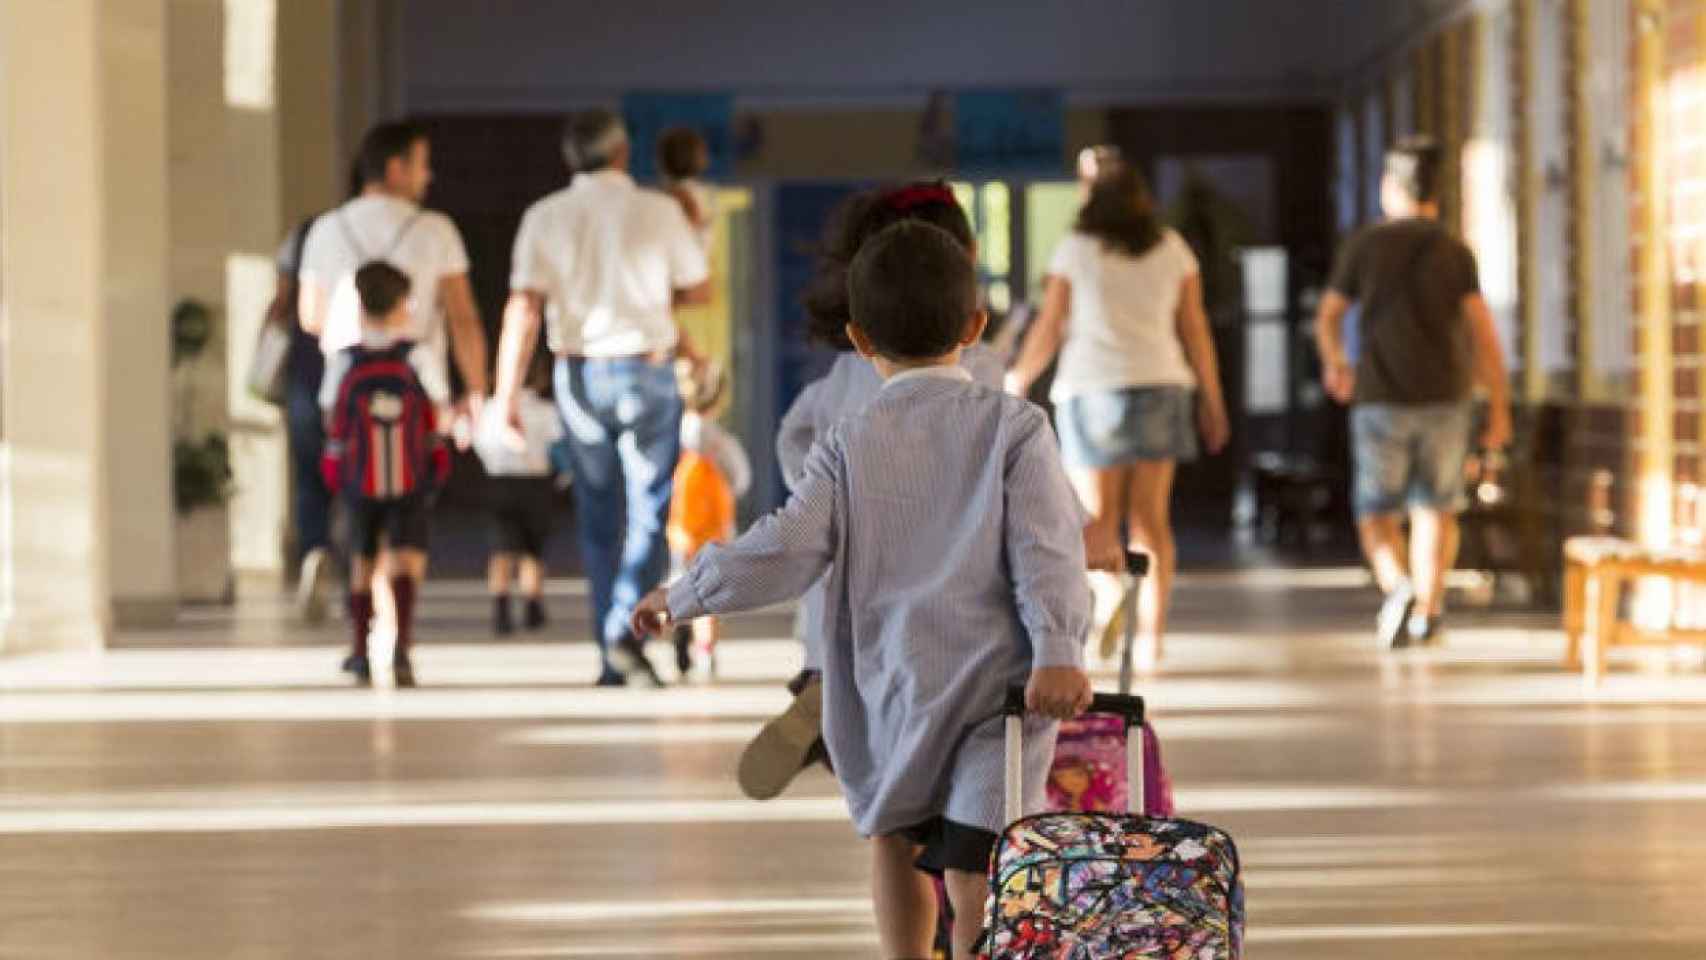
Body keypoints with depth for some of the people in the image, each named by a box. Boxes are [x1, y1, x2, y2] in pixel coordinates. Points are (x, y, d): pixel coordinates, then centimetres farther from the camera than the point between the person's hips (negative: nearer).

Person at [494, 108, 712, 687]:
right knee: (650, 512, 3)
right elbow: (700, 289, 6)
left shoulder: (545, 218, -3)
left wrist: (506, 395, -10)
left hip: (579, 373, 2)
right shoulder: (659, 212, -5)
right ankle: (627, 629, -18)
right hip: (648, 371, -2)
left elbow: (524, 308, -10)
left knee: (598, 519, 13)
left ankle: (612, 659, 15)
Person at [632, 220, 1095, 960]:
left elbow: (787, 551, -2)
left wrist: (684, 596, 11)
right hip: (999, 698, -1)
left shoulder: (851, 446, 4)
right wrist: (1059, 648, -17)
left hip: (894, 691, 1)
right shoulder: (1014, 428, 3)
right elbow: (1046, 547, -9)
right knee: (974, 880, -6)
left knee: (896, 836, 25)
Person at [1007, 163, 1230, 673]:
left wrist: (1018, 380, 14)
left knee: (1097, 519, 3)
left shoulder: (1074, 251, -2)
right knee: (1151, 518, 7)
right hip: (1159, 387, 2)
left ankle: (1110, 597, -25)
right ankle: (1151, 632, 1)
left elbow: (1049, 329, -1)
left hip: (1092, 390, -2)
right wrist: (1212, 401, 12)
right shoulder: (1172, 249, 5)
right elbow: (1195, 329, 5)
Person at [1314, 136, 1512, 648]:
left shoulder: (1363, 246, -3)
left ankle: (1398, 587, -21)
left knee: (1378, 516, 6)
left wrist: (1333, 363, 25)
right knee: (1436, 509, 17)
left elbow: (1328, 318, 5)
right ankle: (1427, 612, 11)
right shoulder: (1454, 251, -1)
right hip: (1445, 398, 1)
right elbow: (1484, 332, -7)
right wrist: (1500, 408, -2)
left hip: (1381, 400, -1)